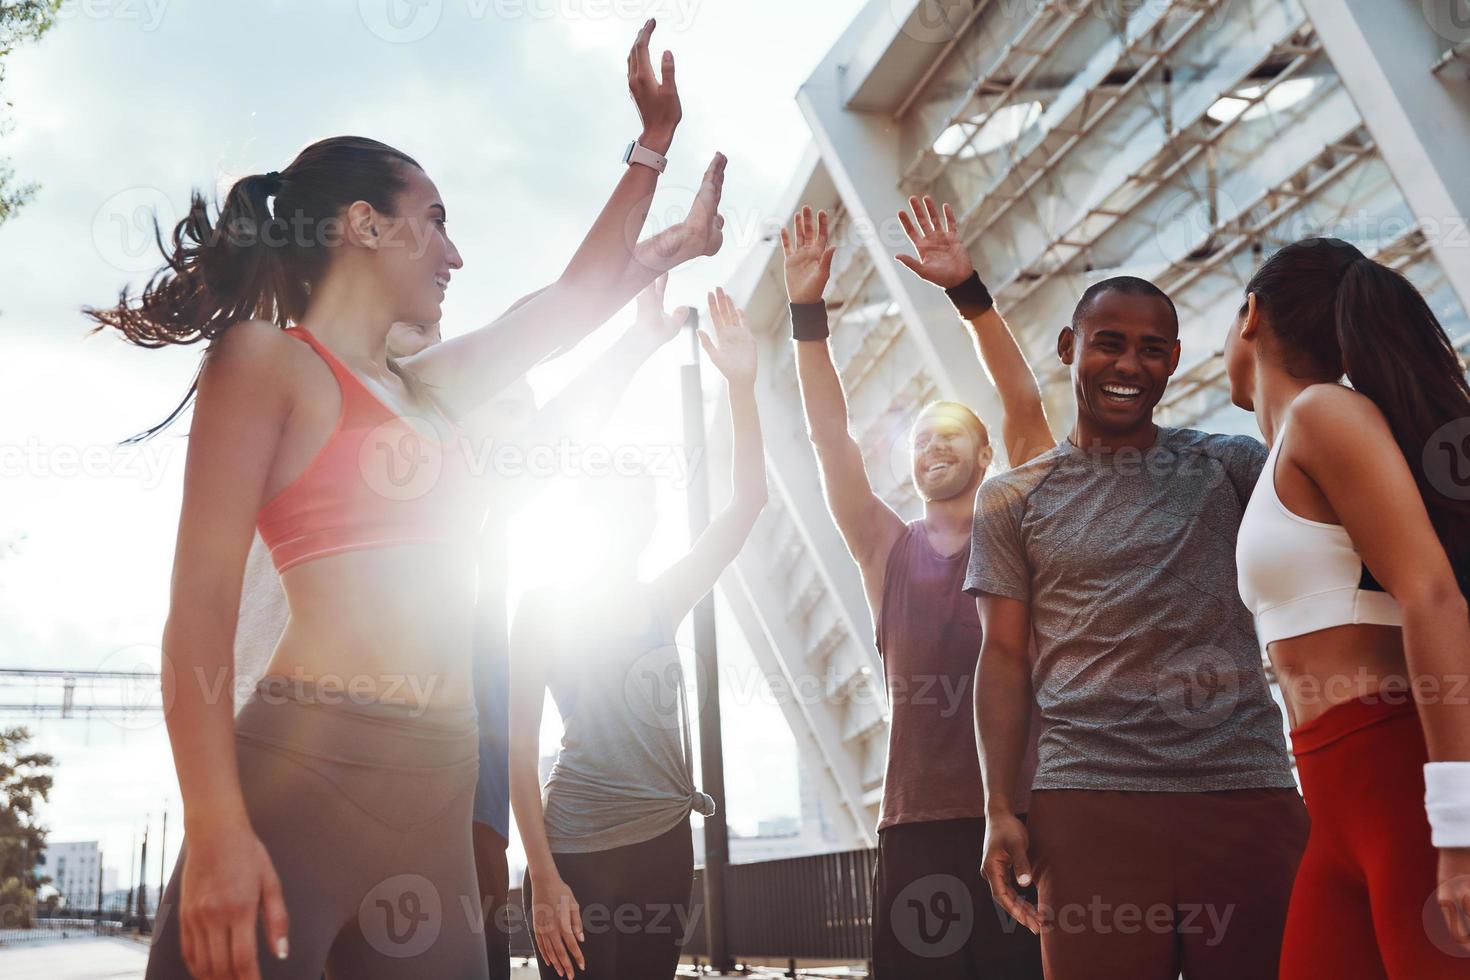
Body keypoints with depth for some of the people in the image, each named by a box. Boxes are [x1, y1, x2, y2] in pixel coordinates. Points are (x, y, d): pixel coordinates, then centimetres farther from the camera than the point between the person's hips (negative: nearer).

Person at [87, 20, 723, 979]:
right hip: (303, 767, -7)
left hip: (439, 787, 7)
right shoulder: (266, 357, 1)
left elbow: (580, 297, 32)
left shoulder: (426, 388, 21)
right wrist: (216, 829, -19)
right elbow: (203, 599, -8)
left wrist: (656, 139, 37)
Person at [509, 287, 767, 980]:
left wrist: (741, 384, -5)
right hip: (580, 848, -5)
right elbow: (520, 747, -5)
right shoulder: (545, 607, 0)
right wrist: (543, 876, -13)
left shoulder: (662, 603, 11)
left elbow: (748, 500, 4)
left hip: (665, 841, 5)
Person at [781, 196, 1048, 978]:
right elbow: (829, 438, 6)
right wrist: (806, 310, 0)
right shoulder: (888, 552, 13)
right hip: (917, 824, 2)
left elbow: (1024, 404, -3)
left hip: (1022, 814, -1)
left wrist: (965, 288, -12)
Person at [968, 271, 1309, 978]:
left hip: (1247, 791, 1)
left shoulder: (1227, 467, 13)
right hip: (1091, 799, -1)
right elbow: (1004, 658, 6)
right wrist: (1000, 810, -2)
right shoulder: (1012, 499, 11)